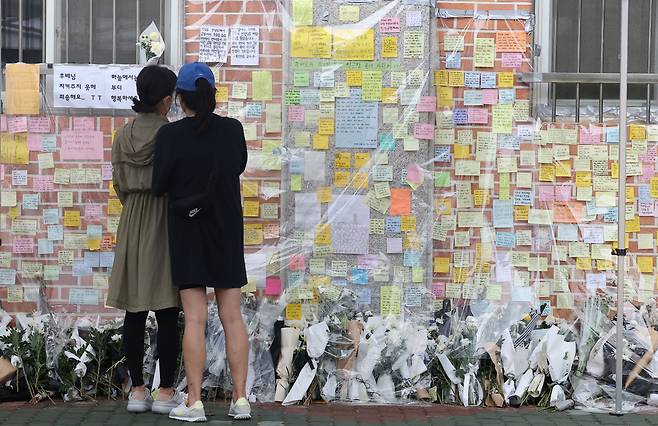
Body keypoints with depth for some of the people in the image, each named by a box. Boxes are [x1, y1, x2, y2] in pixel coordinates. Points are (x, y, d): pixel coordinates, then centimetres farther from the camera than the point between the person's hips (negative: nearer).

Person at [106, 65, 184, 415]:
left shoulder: (124, 135, 4)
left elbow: (119, 184, 10)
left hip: (132, 225, 5)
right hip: (167, 223, -5)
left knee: (134, 311, 7)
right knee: (168, 313, 0)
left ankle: (137, 391, 10)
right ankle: (166, 392, 2)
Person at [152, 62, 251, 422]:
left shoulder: (170, 135, -12)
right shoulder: (233, 129, -4)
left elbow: (159, 186, -5)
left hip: (187, 230, -2)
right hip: (227, 230, 2)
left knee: (195, 318, -1)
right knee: (232, 317, 6)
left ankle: (194, 403, -2)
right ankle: (240, 399, 5)